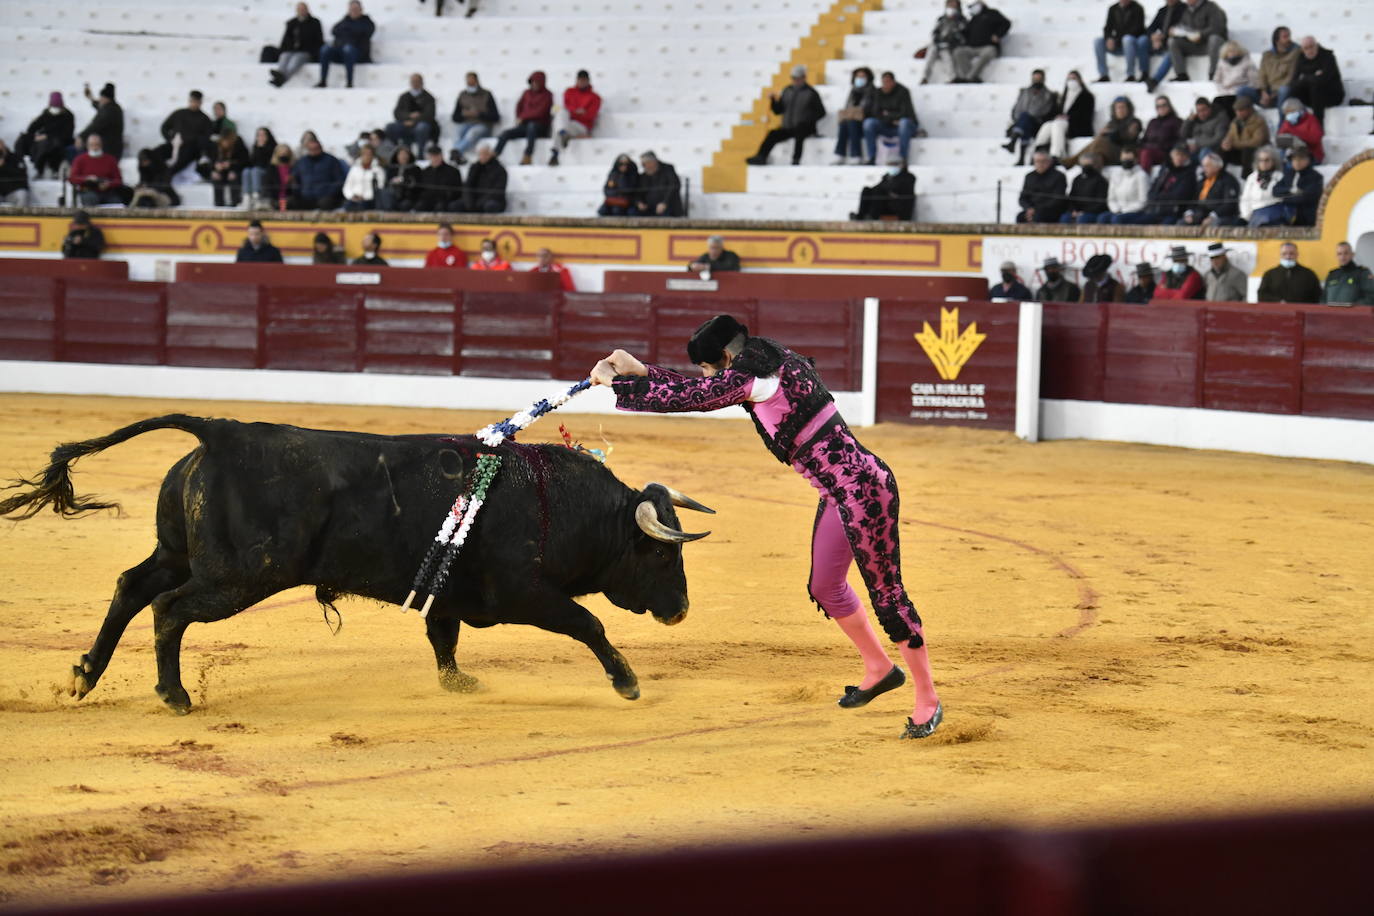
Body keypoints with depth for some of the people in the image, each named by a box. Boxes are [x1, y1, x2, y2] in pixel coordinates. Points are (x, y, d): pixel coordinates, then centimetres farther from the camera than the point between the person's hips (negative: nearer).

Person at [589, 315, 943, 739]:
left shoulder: (756, 376, -19)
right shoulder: (770, 364, 9)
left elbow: (686, 397, -17)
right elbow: (702, 392, 19)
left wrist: (615, 381, -7)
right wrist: (640, 370, 16)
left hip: (863, 490, -10)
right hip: (840, 493, 10)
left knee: (886, 593, -1)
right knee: (824, 586, 22)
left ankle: (928, 700, 9)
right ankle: (880, 668, 39)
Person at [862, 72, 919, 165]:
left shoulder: (902, 92, -13)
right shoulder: (879, 93, 2)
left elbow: (905, 114, -17)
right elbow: (876, 113, -3)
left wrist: (888, 115, -4)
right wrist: (892, 120, -15)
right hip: (887, 127, 4)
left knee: (904, 122, -39)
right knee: (869, 122, -20)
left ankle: (903, 158, -37)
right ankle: (871, 159, -23)